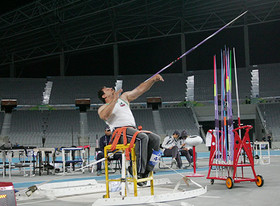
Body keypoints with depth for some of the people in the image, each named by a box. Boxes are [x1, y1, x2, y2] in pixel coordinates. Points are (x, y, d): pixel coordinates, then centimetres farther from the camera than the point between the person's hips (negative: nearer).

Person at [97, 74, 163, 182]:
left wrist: (153, 79, 8)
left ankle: (146, 169, -21)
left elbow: (140, 89, 21)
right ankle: (138, 172, -34)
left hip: (133, 130, 6)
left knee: (155, 139, -18)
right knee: (142, 137, -33)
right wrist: (115, 100, -18)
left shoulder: (124, 97, 28)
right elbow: (104, 116, -14)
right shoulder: (103, 108, 12)